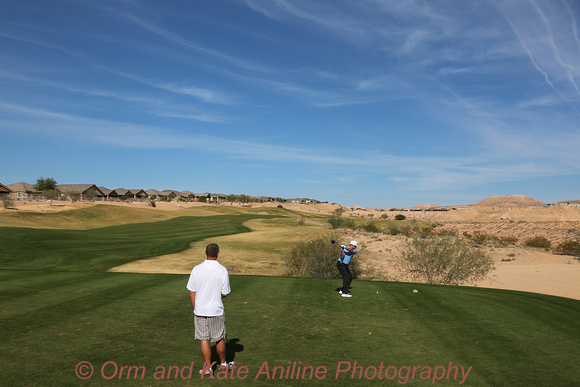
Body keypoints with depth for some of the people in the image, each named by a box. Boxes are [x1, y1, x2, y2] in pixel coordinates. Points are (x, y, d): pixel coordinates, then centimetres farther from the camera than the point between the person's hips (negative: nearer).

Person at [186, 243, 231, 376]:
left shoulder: (196, 269, -7)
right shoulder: (222, 270, -11)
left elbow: (192, 293, -3)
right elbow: (225, 294, -5)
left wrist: (195, 309, 10)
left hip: (200, 311, 1)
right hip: (217, 311, 0)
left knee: (204, 340, 9)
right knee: (219, 339, 14)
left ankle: (208, 368, 15)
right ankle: (223, 364, 29)